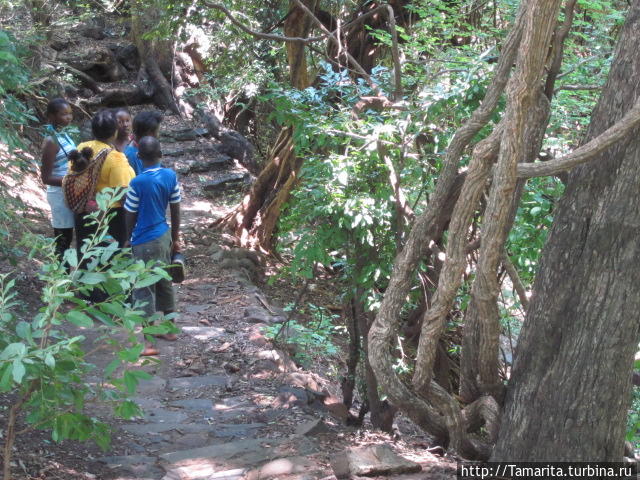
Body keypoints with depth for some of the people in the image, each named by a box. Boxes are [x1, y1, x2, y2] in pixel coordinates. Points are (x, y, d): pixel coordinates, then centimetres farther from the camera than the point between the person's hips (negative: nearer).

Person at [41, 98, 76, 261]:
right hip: (60, 194, -9)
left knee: (67, 239, 17)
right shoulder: (51, 141, -20)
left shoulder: (62, 134, 5)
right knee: (62, 241, 1)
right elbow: (46, 178, -21)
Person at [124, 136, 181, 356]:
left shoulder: (138, 183, -20)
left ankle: (148, 343, -1)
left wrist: (129, 239, 8)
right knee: (164, 282, 20)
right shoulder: (171, 176, -3)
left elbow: (130, 216, -10)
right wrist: (175, 238, 16)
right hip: (164, 236, 6)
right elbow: (176, 210, 5)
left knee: (144, 290, -1)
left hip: (145, 241, -6)